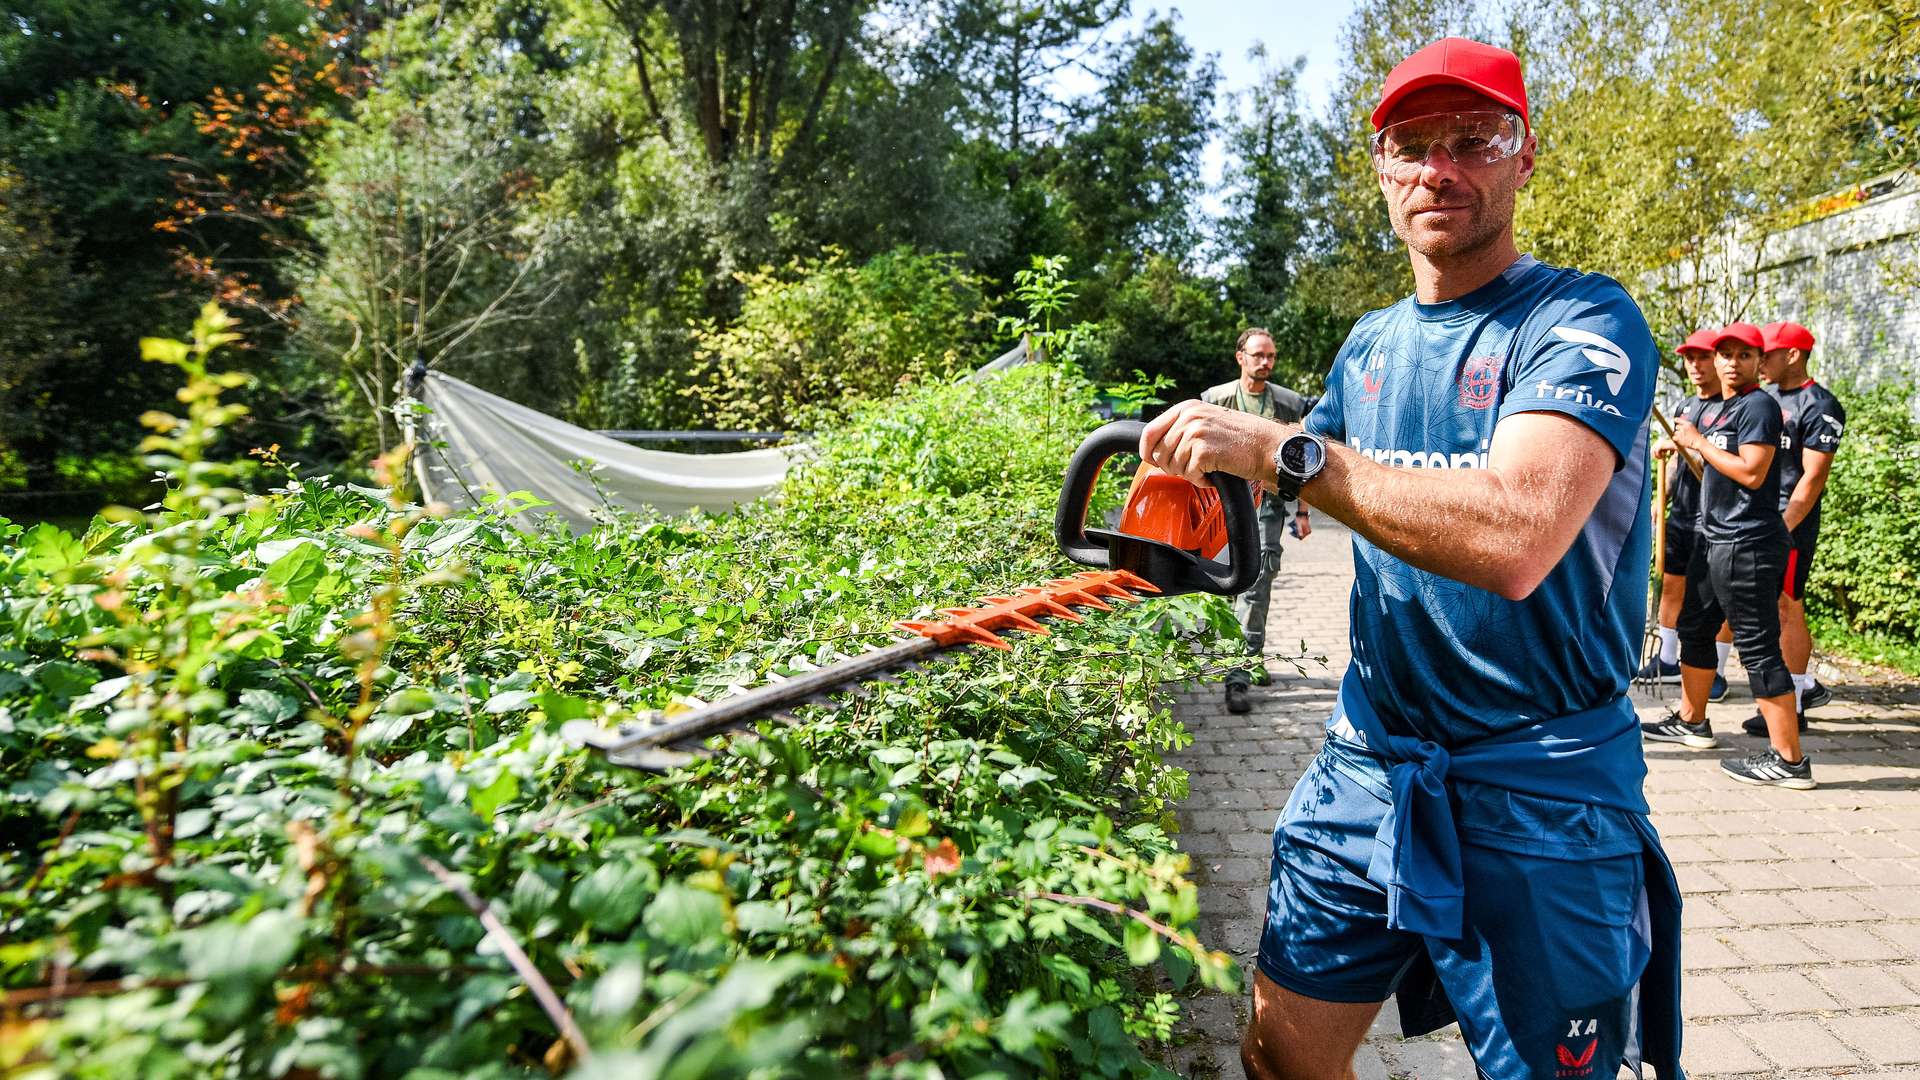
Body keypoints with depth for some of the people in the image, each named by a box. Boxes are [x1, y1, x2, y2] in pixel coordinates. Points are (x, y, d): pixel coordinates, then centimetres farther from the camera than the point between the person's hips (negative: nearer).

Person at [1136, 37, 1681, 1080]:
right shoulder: (1370, 343, 9)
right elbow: (1320, 478, 26)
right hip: (1368, 760, 6)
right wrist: (1211, 450, 6)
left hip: (1536, 793, -5)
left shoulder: (1583, 321, -12)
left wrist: (1280, 449, -29)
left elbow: (1515, 538, -30)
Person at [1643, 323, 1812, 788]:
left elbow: (1752, 472, -22)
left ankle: (1789, 760, -5)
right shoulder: (1711, 410, 16)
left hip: (1748, 546, -10)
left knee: (1758, 648, -9)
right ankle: (1691, 721, 38)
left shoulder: (1759, 406, -11)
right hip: (1713, 539, 10)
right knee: (1694, 628, 21)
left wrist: (1699, 442, -13)